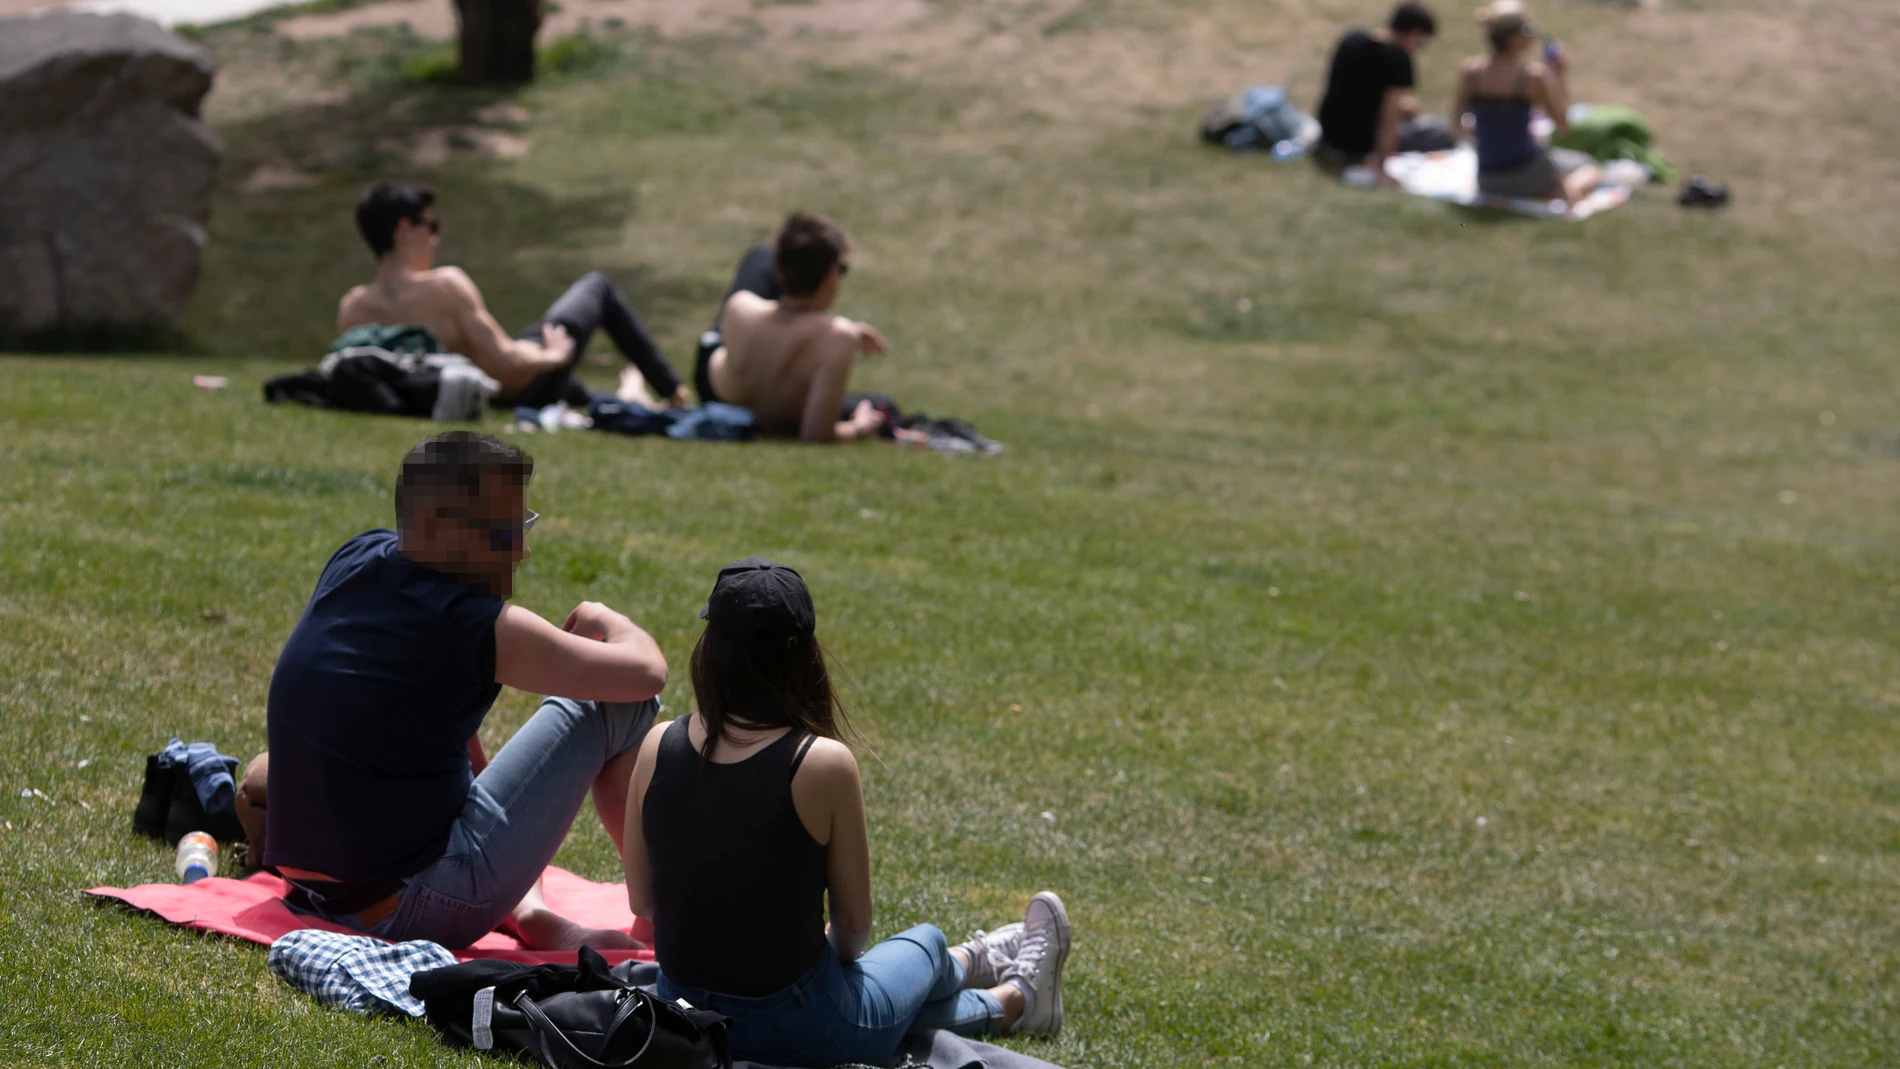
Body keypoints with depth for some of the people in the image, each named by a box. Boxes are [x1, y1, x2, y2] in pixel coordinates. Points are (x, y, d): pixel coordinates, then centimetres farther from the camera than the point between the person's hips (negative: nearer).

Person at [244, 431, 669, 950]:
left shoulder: (354, 560, 6)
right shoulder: (478, 629, -16)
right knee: (620, 701, 0)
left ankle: (532, 915, 15)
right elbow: (646, 671, -8)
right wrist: (605, 620, 14)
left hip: (319, 894, 8)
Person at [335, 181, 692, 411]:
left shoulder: (351, 309, -16)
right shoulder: (446, 287, -34)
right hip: (519, 391, -6)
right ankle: (673, 391, 34)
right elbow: (504, 362, -32)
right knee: (596, 286, 20)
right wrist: (553, 355, -12)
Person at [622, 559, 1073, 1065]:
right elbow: (854, 920, -10)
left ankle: (975, 962, 63)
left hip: (679, 1008, 4)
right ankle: (1016, 996, 60)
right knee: (925, 943, 30)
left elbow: (642, 901, 1)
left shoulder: (658, 747, -10)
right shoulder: (824, 763, -21)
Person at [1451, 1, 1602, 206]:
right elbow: (1564, 124, -5)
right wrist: (1559, 76, 1)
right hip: (1528, 172, -4)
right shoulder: (1534, 74, -16)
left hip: (1488, 181, 4)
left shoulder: (1470, 70, -7)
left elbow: (1457, 118, 5)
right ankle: (1569, 189, -11)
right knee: (1590, 170, 22)